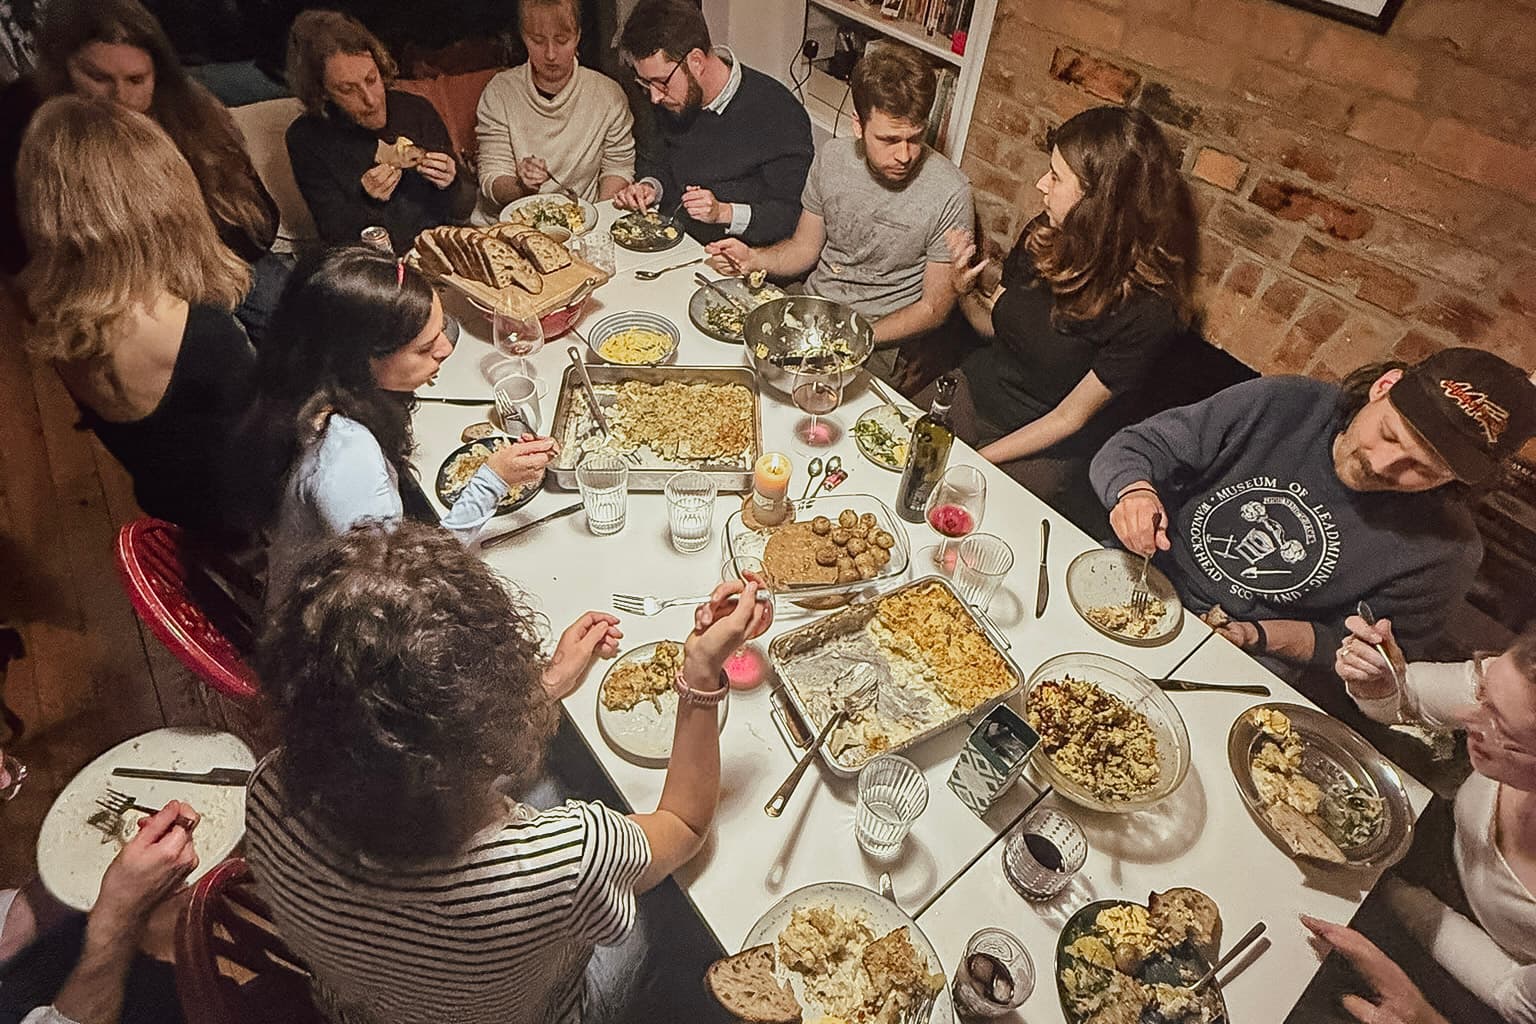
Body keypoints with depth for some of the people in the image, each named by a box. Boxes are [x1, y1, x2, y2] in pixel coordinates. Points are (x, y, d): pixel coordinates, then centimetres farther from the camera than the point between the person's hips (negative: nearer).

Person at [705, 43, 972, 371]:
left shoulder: (950, 193, -16)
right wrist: (753, 259, -11)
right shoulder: (831, 158, -1)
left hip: (881, 337, -4)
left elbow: (934, 308, -11)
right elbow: (805, 248, 10)